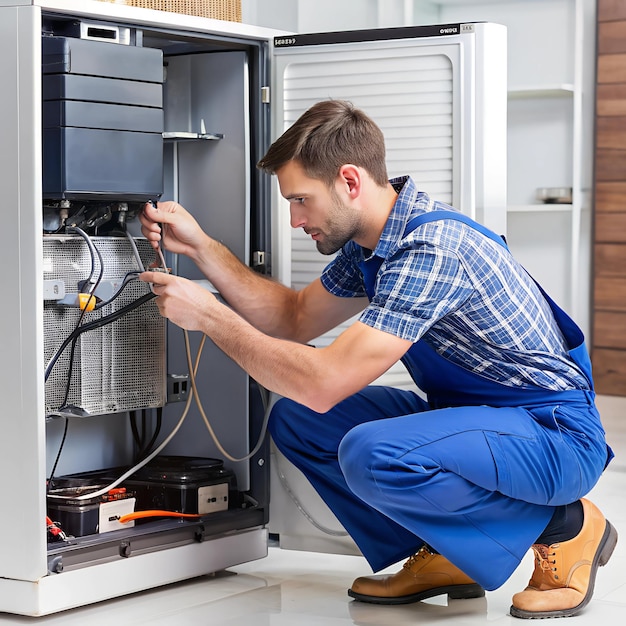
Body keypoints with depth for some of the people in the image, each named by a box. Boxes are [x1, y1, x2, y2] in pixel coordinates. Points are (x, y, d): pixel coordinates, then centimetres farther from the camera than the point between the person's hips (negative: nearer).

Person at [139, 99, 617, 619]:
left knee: (372, 454, -34)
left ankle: (563, 527, -9)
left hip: (556, 433, -9)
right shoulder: (369, 241, 4)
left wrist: (210, 316, -19)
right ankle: (442, 556, 8)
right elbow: (295, 319, 18)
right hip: (466, 414, 9)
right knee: (295, 419, 3)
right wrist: (200, 246, 8)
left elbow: (323, 384, -29)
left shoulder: (430, 249, -27)